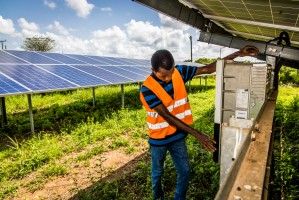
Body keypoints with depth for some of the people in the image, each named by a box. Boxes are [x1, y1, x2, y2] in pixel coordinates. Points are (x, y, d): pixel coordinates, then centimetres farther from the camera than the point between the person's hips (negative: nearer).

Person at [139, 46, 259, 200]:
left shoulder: (179, 72, -12)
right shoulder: (147, 89, -25)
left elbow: (208, 69, -9)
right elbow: (168, 117, -29)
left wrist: (237, 54, -16)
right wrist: (197, 134, -31)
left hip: (178, 136, 3)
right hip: (159, 139, -3)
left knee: (185, 172, 13)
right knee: (157, 172, 20)